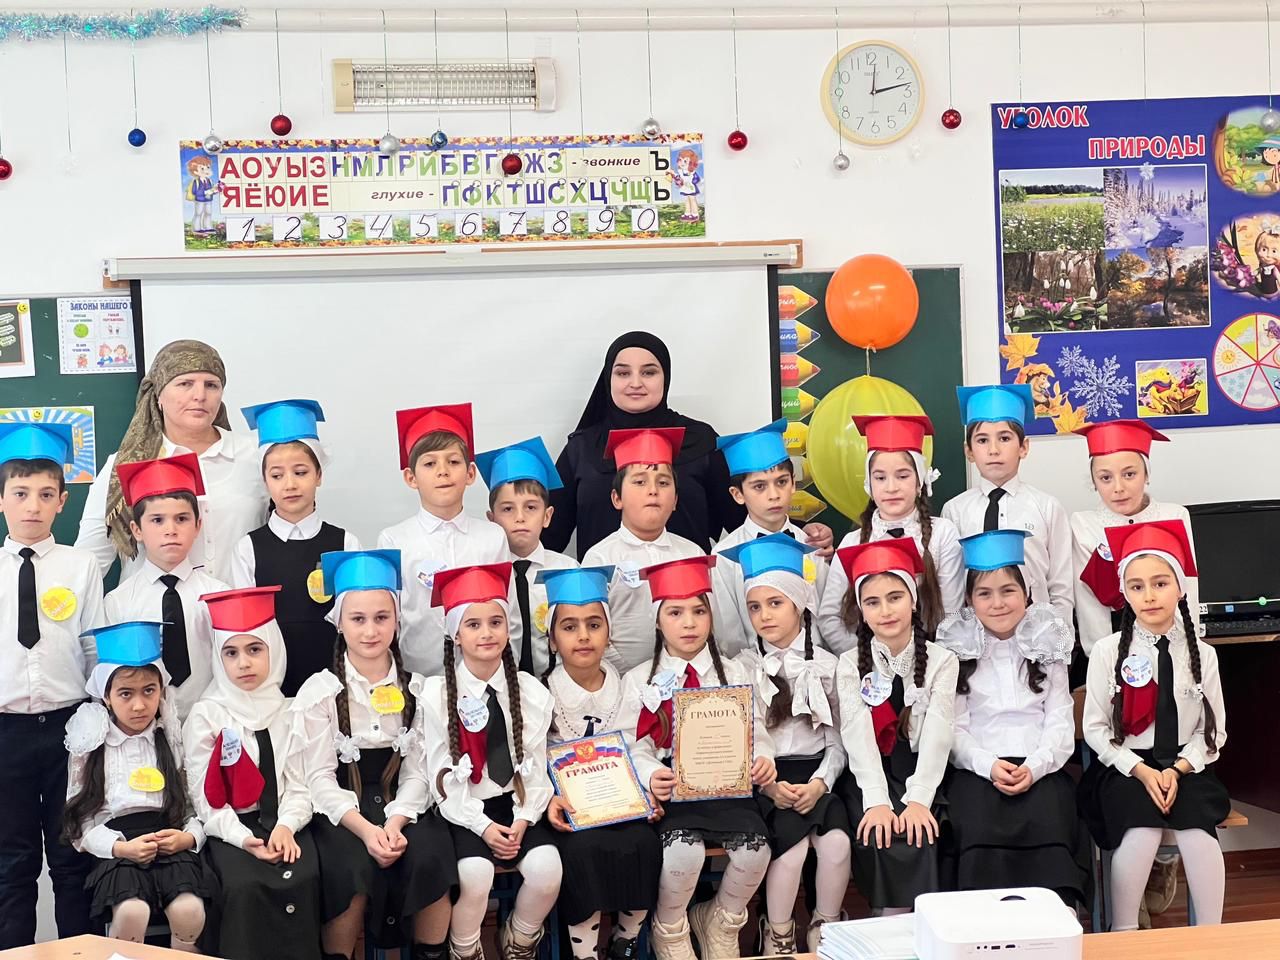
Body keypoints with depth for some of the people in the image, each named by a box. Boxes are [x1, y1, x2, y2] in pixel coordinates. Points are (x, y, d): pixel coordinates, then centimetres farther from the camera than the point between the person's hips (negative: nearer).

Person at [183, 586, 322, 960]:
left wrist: (286, 826, -15)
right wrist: (244, 839, -17)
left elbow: (299, 785, 6)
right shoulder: (206, 715, 2)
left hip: (283, 824, 2)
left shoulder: (289, 712, 10)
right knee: (245, 886, -30)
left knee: (301, 880, -27)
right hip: (229, 829, -2)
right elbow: (206, 797, -3)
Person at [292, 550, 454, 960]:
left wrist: (394, 824, -18)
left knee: (429, 859, -27)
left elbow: (417, 772, 0)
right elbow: (320, 778, -7)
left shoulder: (416, 689, 5)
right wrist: (365, 829, -21)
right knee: (353, 869, -31)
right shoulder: (320, 691, -1)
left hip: (401, 806, 2)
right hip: (340, 812, -2)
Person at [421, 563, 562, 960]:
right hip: (463, 810, -2)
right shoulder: (437, 695, -7)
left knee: (546, 867, -23)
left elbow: (535, 765, 2)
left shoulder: (532, 692, 0)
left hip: (516, 803, 2)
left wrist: (523, 819, -12)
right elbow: (441, 773, -7)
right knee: (475, 871, -29)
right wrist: (482, 826, -15)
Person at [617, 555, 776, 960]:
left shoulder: (735, 674, 13)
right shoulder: (639, 680, 7)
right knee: (684, 848, -30)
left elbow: (756, 734, 7)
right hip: (672, 790, -2)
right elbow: (635, 748, -1)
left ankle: (721, 922, 8)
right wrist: (651, 775, -22)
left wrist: (763, 759, -16)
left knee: (754, 848, -24)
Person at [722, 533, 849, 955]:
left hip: (815, 776, 1)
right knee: (792, 844, -29)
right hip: (764, 781, -1)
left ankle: (826, 930, -3)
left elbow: (837, 740, 7)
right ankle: (777, 937, -8)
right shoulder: (743, 669, 6)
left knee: (836, 841, -27)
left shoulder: (827, 665, 9)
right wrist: (768, 786, -14)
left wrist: (820, 783, -11)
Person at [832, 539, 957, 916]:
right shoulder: (850, 665, 4)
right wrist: (877, 801, -24)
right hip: (869, 780, 0)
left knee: (917, 831, -27)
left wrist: (918, 800, -22)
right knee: (880, 832, -27)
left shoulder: (941, 661, 4)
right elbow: (858, 738, -9)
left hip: (922, 777, 0)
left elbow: (937, 736, -8)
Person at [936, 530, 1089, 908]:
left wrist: (1034, 767, -12)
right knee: (980, 833, -32)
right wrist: (988, 765, -15)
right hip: (976, 770, -1)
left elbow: (1060, 722, 7)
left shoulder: (1047, 647, 14)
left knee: (1049, 829, -31)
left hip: (1040, 769, 1)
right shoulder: (958, 650, 11)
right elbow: (955, 728, 4)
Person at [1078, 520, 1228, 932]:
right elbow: (1096, 729, -1)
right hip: (1125, 767, -1)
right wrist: (1141, 771, -13)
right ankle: (1123, 937, -16)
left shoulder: (1201, 654, 3)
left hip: (1185, 769, 1)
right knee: (1142, 831, -31)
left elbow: (1213, 731, 6)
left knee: (1196, 828, -29)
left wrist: (1177, 770, -10)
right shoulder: (1108, 651, -2)